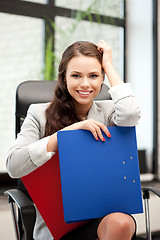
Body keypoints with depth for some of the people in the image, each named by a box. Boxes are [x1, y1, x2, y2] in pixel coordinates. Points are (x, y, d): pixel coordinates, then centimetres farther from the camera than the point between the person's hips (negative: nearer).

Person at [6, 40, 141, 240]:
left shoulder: (108, 111, 8)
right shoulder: (39, 114, 3)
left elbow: (130, 115, -18)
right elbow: (13, 166, -11)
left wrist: (108, 65, -4)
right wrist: (69, 130, -18)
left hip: (105, 214, 3)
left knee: (121, 223, -32)